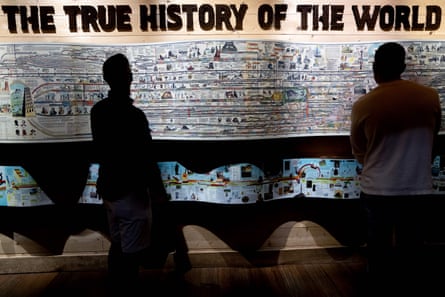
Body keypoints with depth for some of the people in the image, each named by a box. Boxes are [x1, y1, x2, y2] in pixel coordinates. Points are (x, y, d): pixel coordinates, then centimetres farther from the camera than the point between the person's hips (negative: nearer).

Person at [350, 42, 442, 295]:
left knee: (379, 242, 16)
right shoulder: (431, 96, -5)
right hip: (418, 187, 3)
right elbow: (432, 140, 9)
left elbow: (358, 151, 0)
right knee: (410, 241, 20)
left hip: (377, 189, -2)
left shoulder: (363, 106, -14)